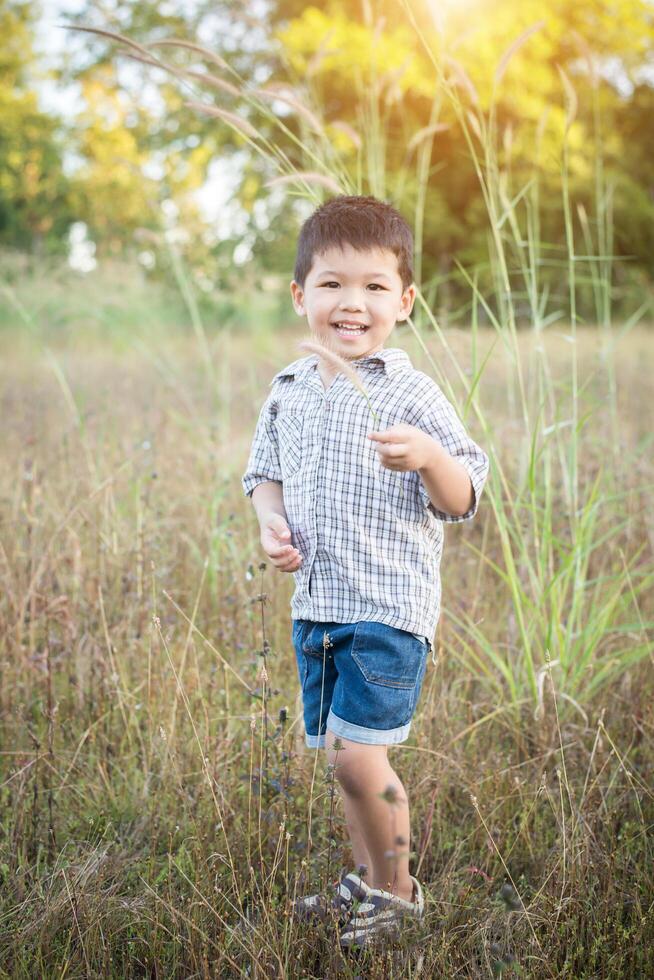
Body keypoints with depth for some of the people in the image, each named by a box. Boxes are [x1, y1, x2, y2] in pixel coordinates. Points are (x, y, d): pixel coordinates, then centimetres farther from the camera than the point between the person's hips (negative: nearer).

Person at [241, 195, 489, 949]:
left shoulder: (411, 395, -10)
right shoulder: (288, 391, 7)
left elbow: (462, 501, -10)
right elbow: (266, 472, 20)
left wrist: (428, 458, -31)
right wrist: (271, 522, -1)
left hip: (389, 605, -6)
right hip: (315, 603, 6)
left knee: (354, 753, -12)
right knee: (340, 755, 16)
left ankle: (396, 889, 12)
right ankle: (366, 879, 36)